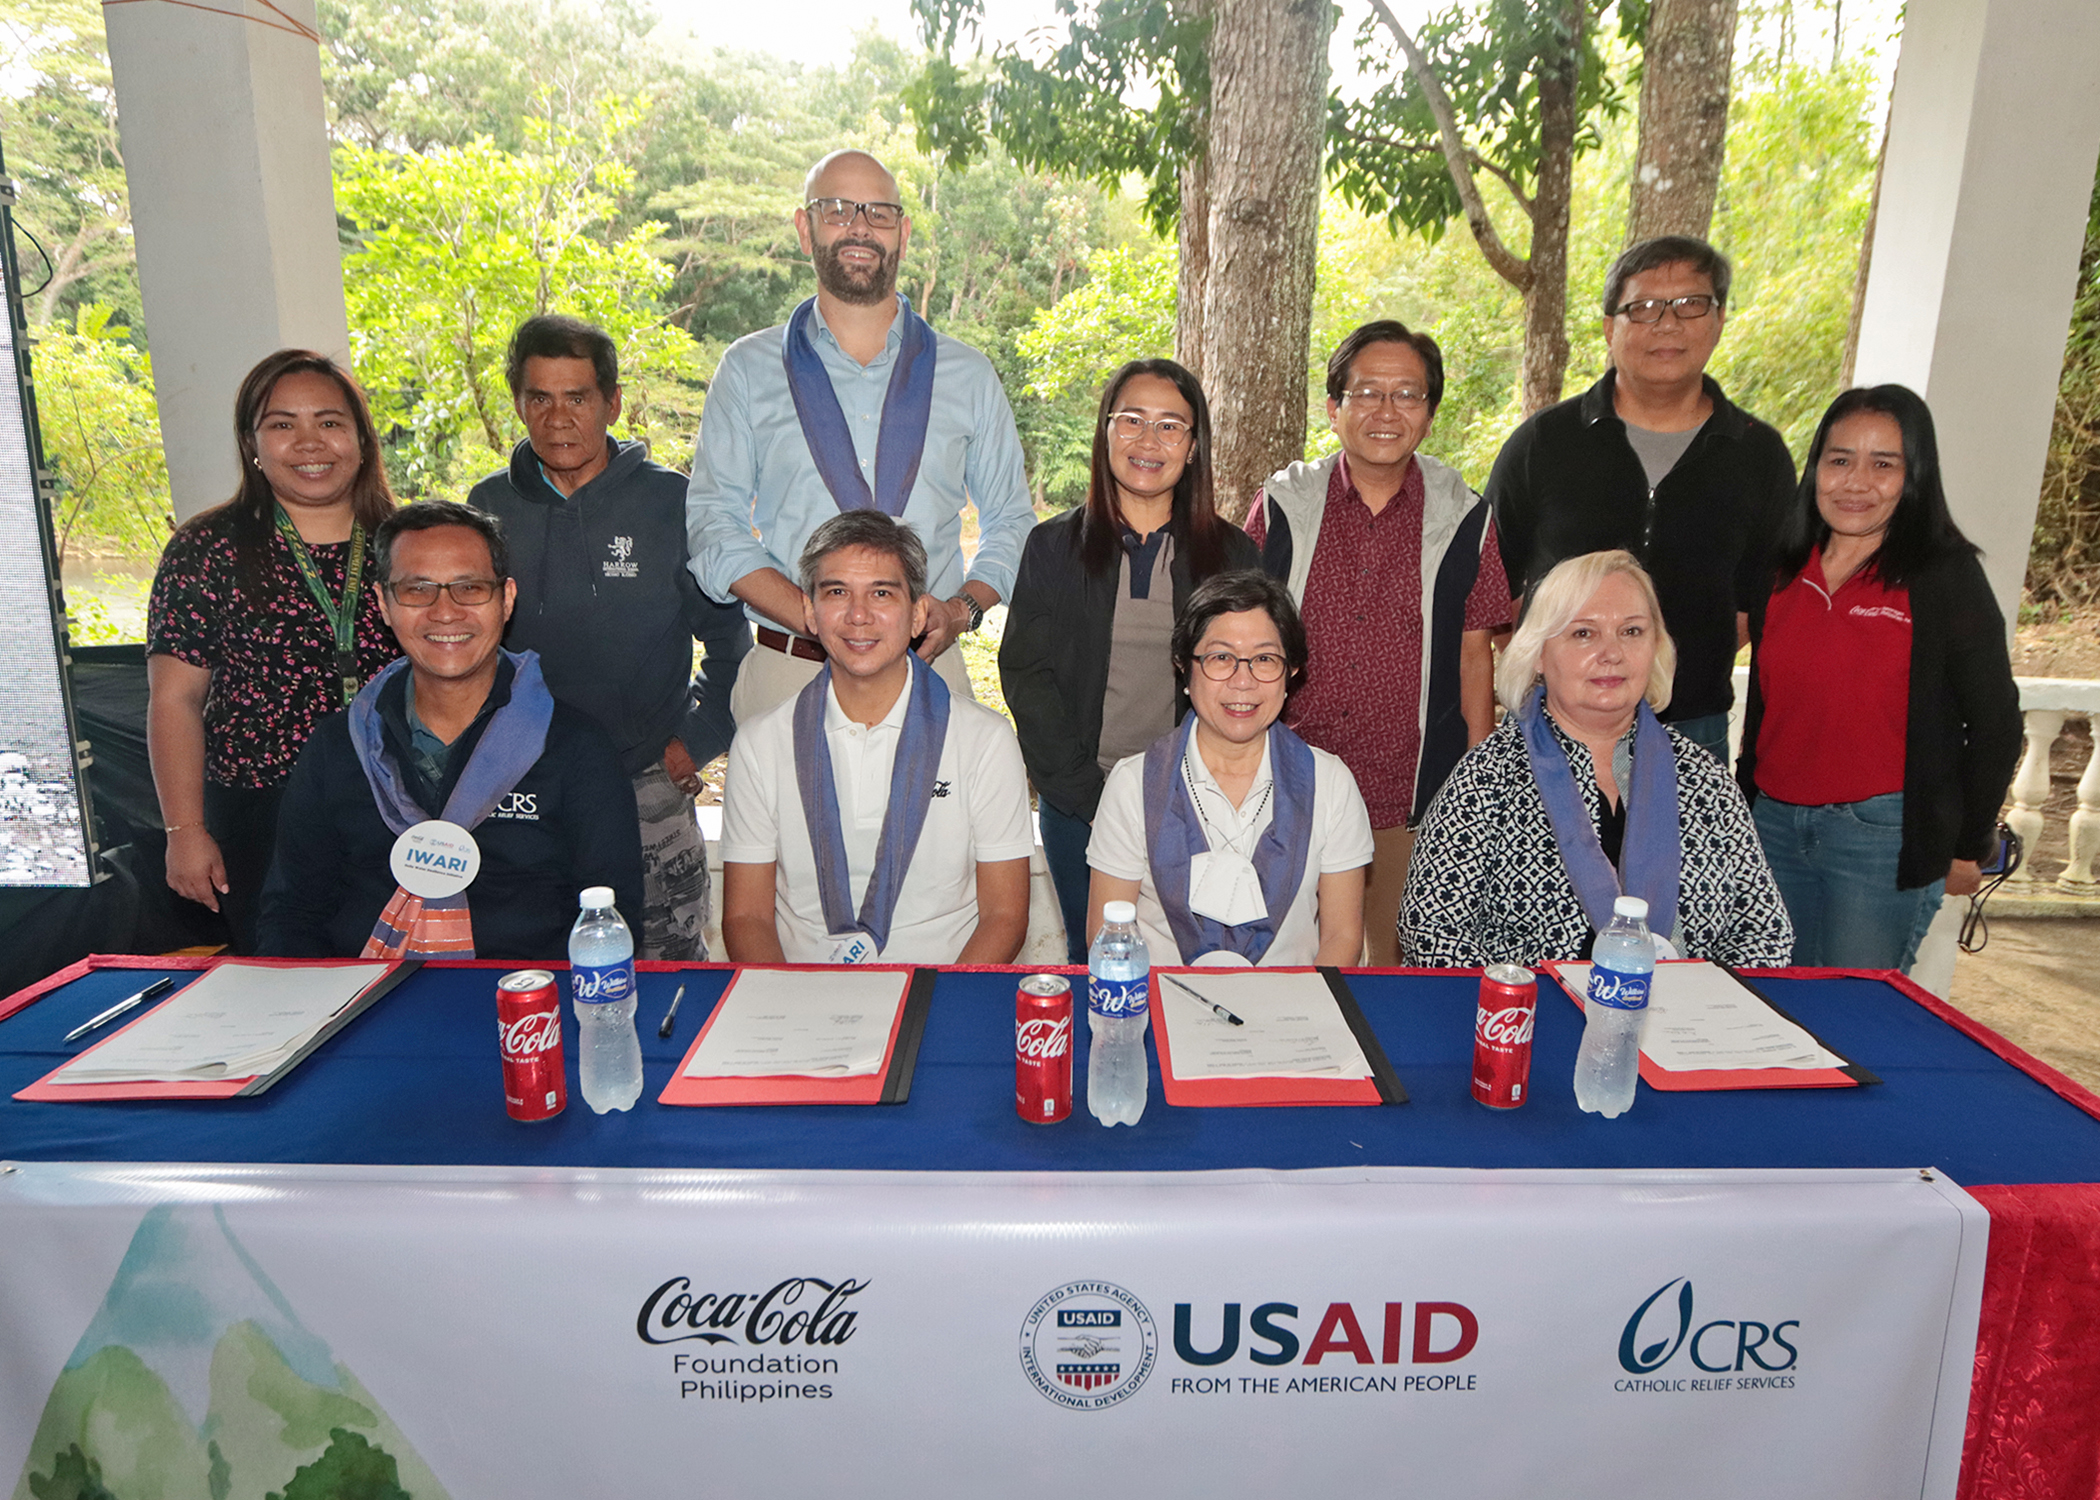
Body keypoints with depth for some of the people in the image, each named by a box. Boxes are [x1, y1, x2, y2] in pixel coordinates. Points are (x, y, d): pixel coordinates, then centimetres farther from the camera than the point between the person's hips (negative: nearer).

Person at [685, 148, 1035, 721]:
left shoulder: (968, 375, 11)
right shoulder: (749, 370, 8)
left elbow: (1011, 522, 14)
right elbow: (713, 524, 2)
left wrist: (962, 608, -7)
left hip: (928, 671, 1)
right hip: (787, 674, 0)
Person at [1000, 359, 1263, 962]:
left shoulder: (1233, 554, 4)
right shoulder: (1054, 546, 3)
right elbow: (1026, 677, -1)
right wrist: (1090, 796, -9)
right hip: (1077, 806, 0)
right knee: (1092, 958, 8)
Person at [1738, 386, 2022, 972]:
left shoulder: (1945, 576, -6)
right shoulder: (1784, 572, 7)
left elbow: (1995, 722, -3)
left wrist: (1968, 847, -1)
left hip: (1884, 839, -4)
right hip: (1774, 825, 5)